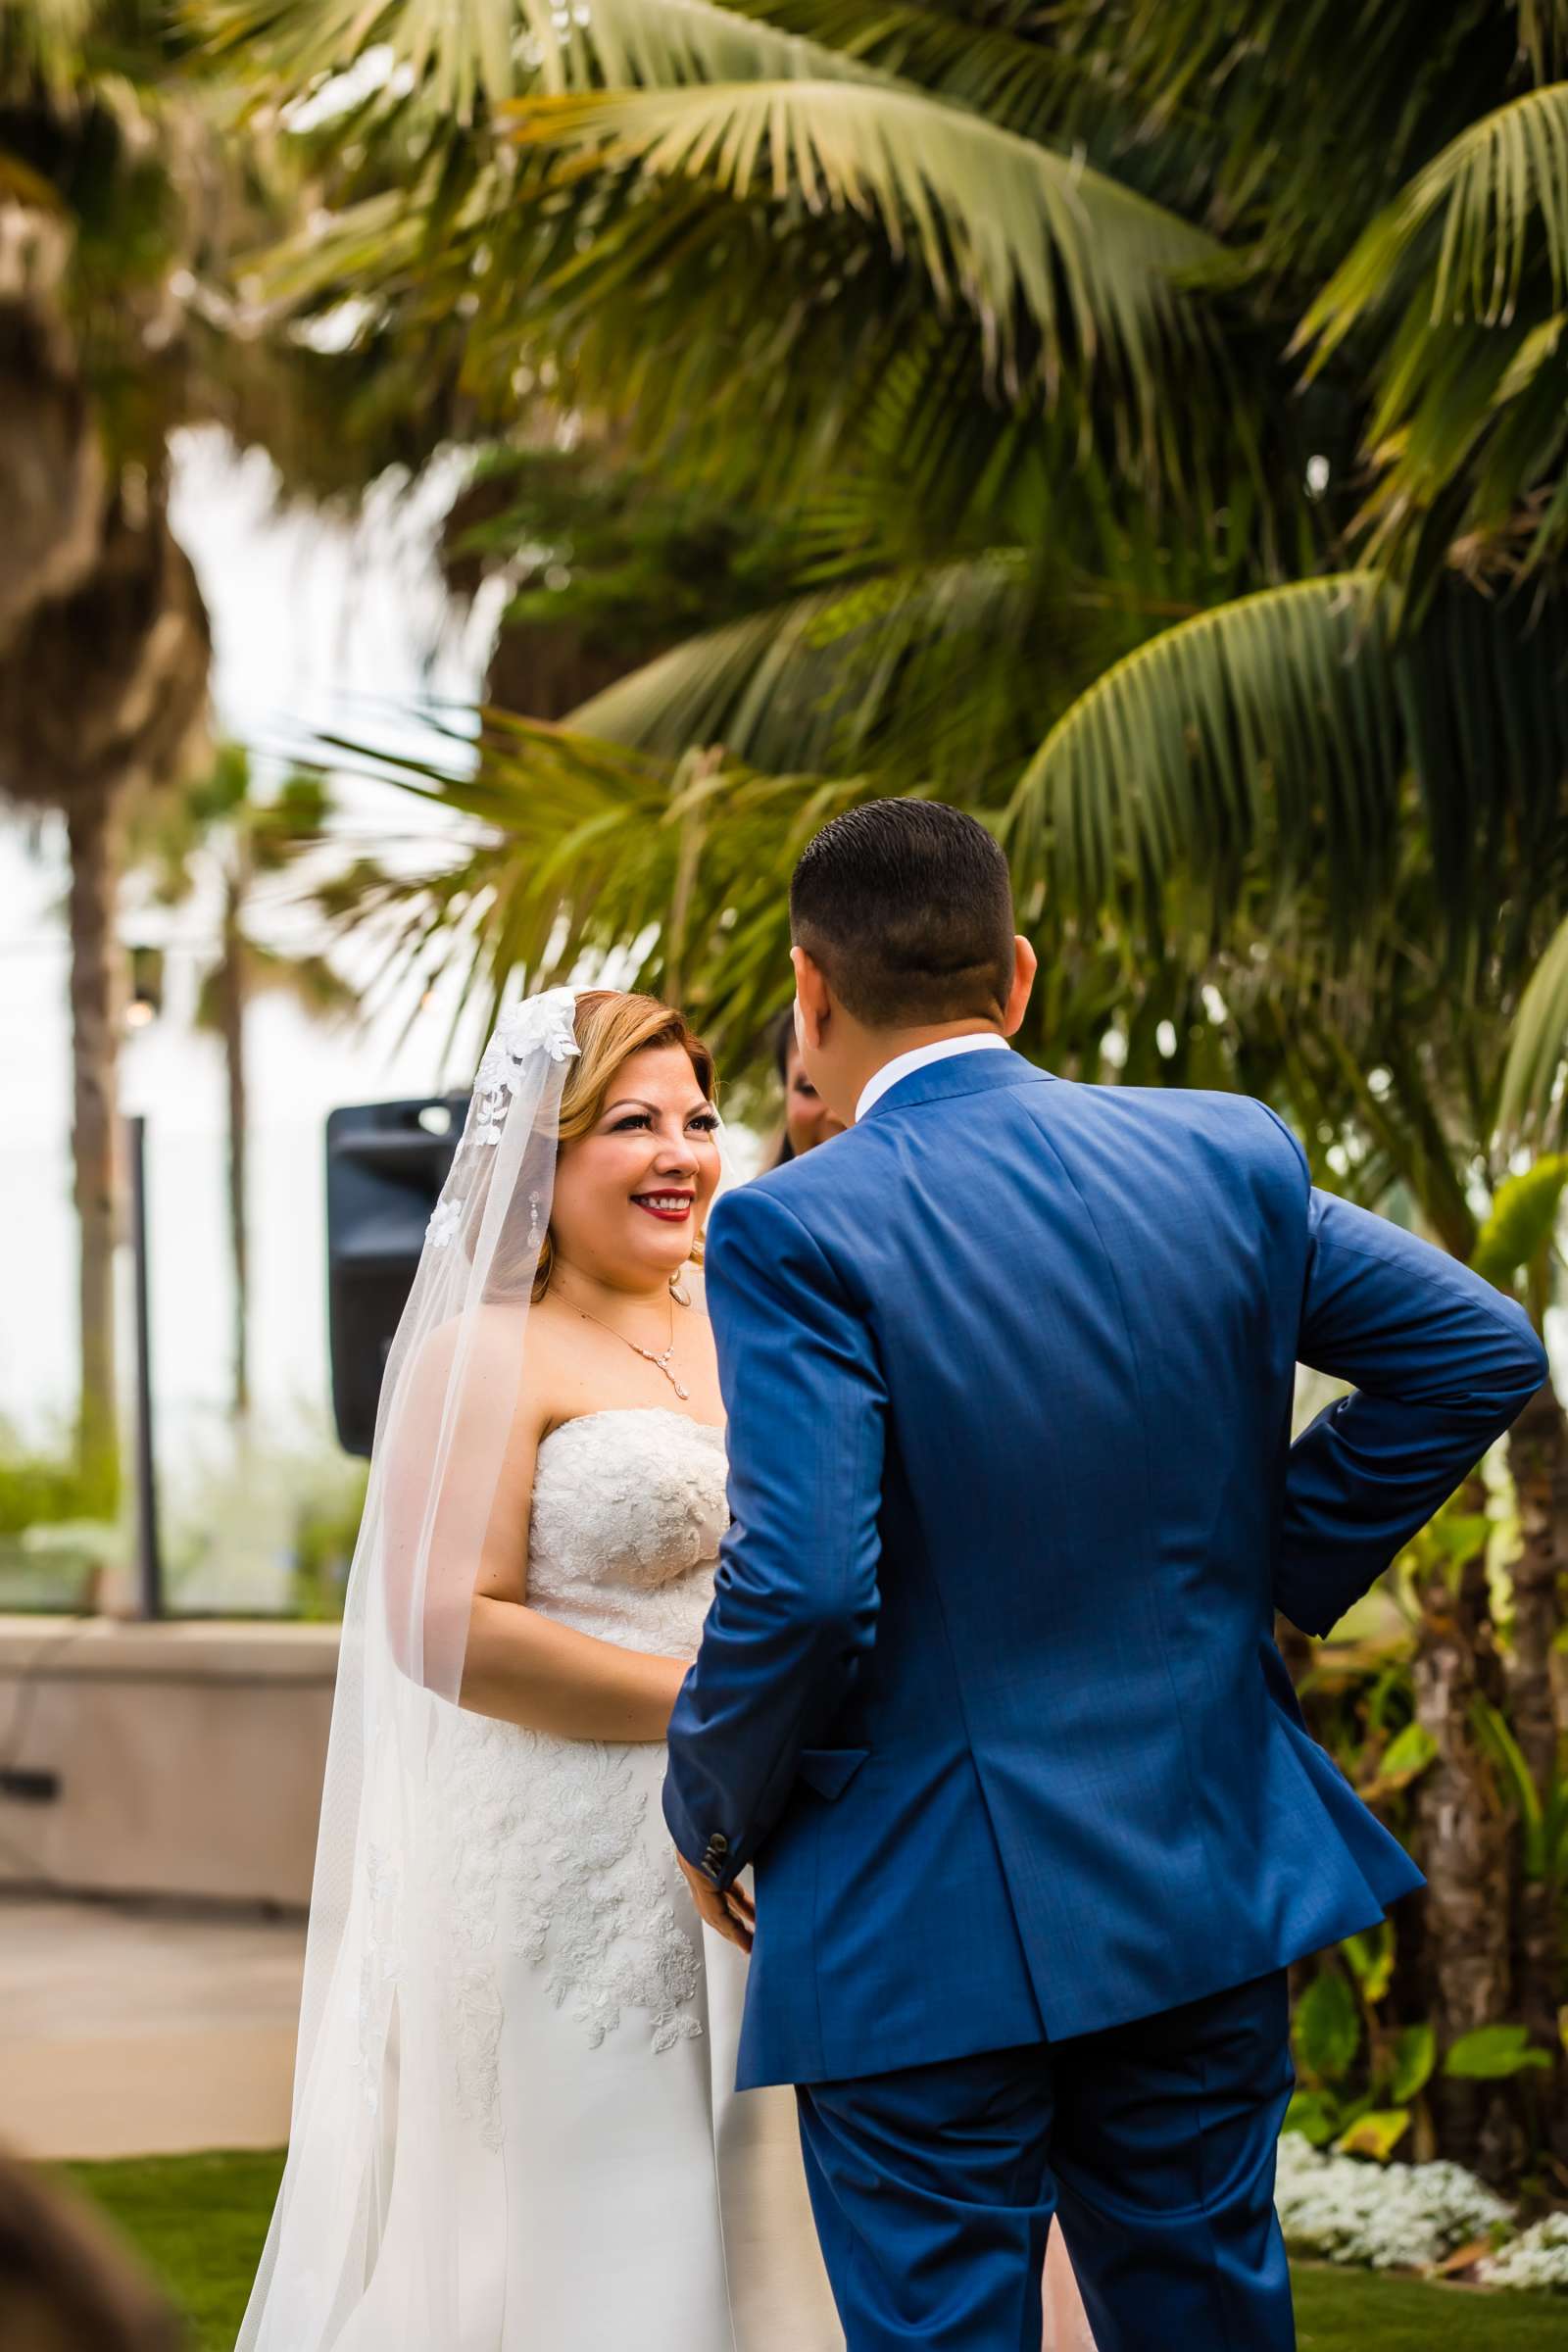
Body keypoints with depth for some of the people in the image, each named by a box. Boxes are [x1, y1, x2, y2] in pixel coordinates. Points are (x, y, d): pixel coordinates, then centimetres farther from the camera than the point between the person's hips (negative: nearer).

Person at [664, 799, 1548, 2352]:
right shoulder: (1226, 1157, 1)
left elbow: (797, 1585, -22)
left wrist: (709, 1816, -5)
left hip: (929, 1936, -5)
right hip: (1213, 1883, 5)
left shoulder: (796, 1231, -15)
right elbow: (1480, 1351, 6)